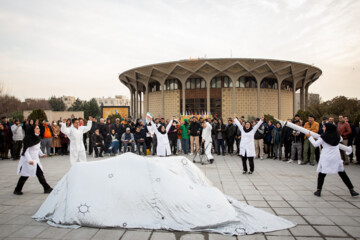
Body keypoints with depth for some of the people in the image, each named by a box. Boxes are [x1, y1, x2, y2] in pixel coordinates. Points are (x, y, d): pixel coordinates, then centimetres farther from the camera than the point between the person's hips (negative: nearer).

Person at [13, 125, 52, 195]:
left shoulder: (37, 138, 6)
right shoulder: (28, 138, -20)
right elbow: (26, 150, -21)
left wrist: (41, 154, 7)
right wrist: (29, 160, -27)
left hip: (36, 160, 8)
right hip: (28, 160, -7)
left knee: (40, 174, 7)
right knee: (25, 176, 4)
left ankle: (47, 188, 11)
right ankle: (17, 190, 22)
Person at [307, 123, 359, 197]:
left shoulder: (323, 137, -7)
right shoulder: (337, 135, 5)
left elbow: (315, 144, -1)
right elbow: (341, 139, 28)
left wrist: (310, 137, 9)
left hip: (326, 158, -3)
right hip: (336, 157, 3)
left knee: (321, 174, 5)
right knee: (342, 173, 11)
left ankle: (319, 190, 3)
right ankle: (351, 190, 13)